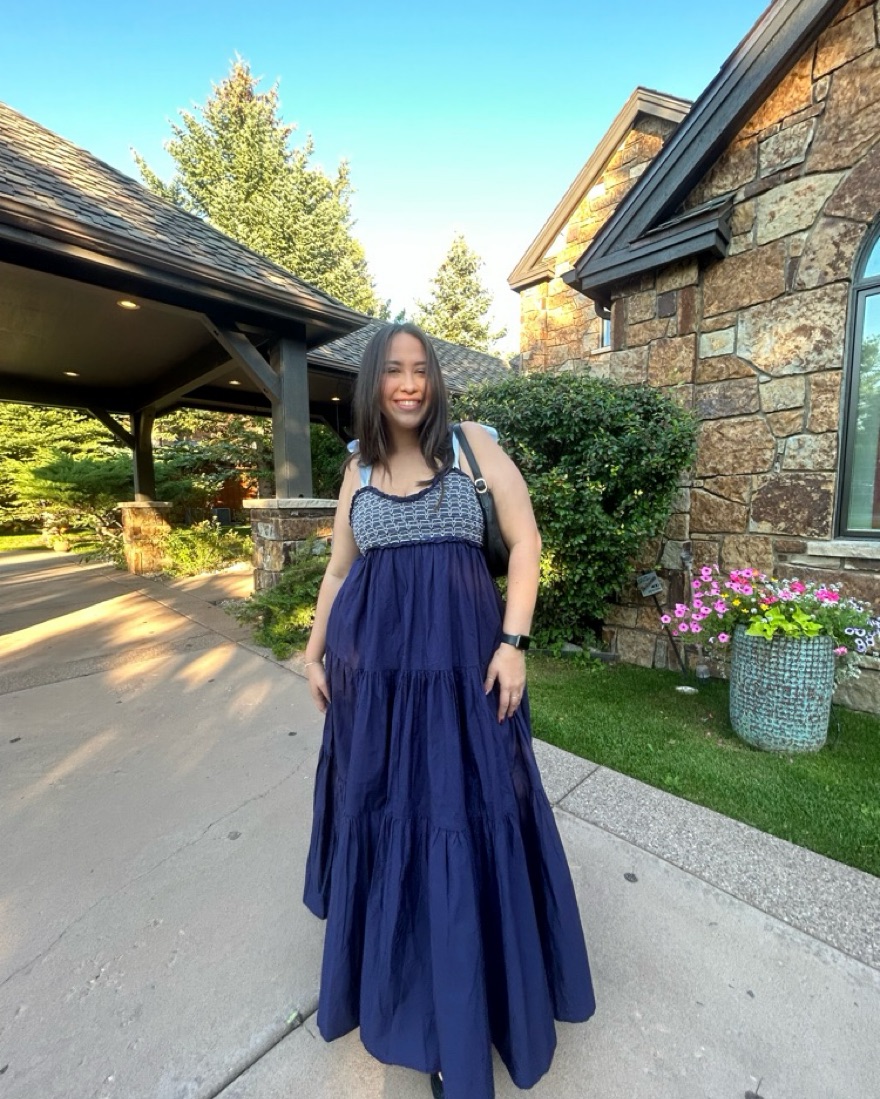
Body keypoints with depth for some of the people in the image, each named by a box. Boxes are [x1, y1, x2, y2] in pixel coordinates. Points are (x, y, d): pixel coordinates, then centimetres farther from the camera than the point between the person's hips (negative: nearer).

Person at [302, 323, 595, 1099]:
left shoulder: (473, 444, 2)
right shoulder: (359, 468, 11)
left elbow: (525, 540, -3)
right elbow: (338, 569, 15)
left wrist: (512, 641, -12)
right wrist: (314, 652, 12)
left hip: (460, 655, -2)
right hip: (373, 658, 3)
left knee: (464, 807, 8)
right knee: (379, 801, 16)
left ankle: (463, 1005, 34)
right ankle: (389, 962, 46)